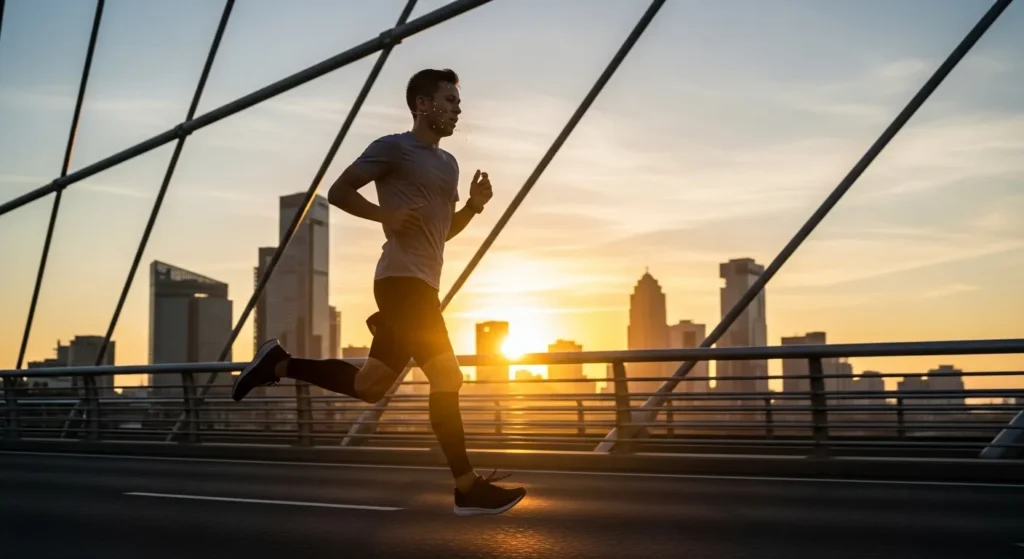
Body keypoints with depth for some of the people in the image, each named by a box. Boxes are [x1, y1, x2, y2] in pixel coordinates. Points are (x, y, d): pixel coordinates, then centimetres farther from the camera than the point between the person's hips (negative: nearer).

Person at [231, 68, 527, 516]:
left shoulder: (448, 163, 21)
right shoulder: (394, 148, -3)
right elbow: (338, 191, -3)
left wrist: (474, 206, 8)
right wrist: (385, 215, -16)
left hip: (422, 285, 9)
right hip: (402, 279, -9)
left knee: (368, 385, 11)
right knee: (446, 378, -11)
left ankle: (278, 364, 24)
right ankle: (468, 488, -4)